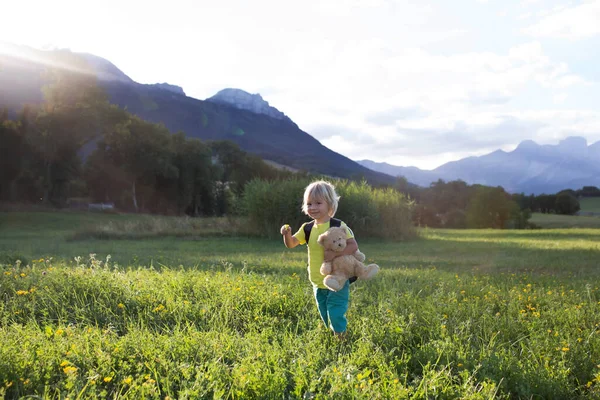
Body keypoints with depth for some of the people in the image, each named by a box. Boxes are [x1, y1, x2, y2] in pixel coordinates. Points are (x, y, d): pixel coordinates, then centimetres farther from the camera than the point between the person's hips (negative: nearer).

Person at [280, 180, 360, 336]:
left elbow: (353, 246, -17)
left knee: (336, 317, -8)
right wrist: (287, 234, -17)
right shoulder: (307, 228, 2)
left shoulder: (338, 226, -13)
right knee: (326, 319, 17)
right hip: (318, 284, 6)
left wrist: (335, 253, -30)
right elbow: (291, 244, 4)